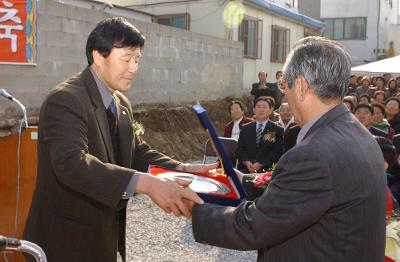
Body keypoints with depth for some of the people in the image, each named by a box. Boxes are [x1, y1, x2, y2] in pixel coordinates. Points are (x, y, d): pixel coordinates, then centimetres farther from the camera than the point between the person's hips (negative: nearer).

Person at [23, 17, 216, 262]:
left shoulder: (121, 104, 8)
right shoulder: (65, 100, -21)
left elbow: (138, 152, 8)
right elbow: (72, 163, -35)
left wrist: (183, 169, -9)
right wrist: (145, 183, -44)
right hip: (66, 239, -8)